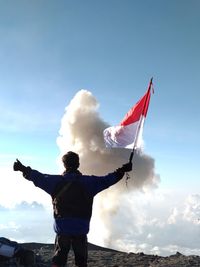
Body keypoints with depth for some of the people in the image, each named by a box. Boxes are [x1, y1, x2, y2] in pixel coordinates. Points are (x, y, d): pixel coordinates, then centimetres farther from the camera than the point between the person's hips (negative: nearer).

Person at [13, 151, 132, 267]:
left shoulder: (56, 181, -1)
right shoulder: (88, 182, -3)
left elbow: (38, 177, 4)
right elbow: (107, 180, -1)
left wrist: (23, 169, 17)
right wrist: (122, 170, 8)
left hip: (62, 228, 1)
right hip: (81, 229, 0)